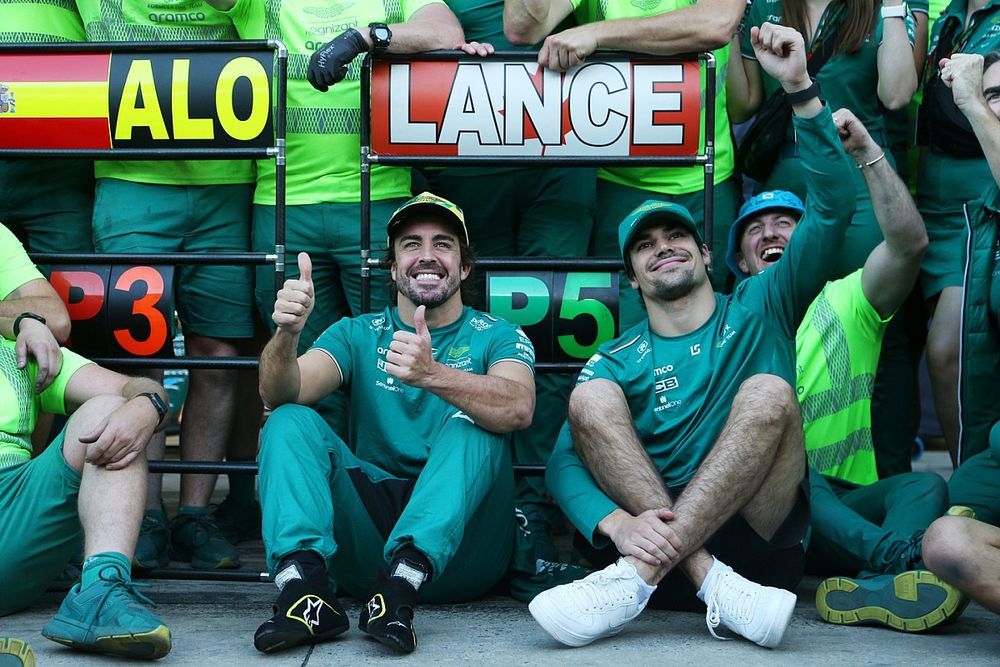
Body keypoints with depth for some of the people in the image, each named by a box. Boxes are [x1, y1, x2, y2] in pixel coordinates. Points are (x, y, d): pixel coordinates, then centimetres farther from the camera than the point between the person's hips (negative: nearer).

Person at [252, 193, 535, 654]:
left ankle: (400, 583, -40)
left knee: (470, 424, -24)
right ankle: (304, 585, -33)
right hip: (366, 525, 2)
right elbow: (280, 394, -6)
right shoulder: (357, 335, 13)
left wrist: (433, 375, -37)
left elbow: (518, 409, -19)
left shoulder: (497, 337, 6)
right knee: (290, 422, -13)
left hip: (457, 541, -2)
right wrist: (286, 335, -28)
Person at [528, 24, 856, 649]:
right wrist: (616, 522, -25)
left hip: (761, 544, 0)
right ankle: (720, 595, -31)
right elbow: (564, 461, -2)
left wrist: (801, 87, -10)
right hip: (656, 532, 1)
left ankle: (636, 579, -36)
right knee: (590, 397, -18)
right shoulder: (616, 361, 13)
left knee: (769, 393, -24)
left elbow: (833, 207, 2)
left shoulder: (760, 308, 14)